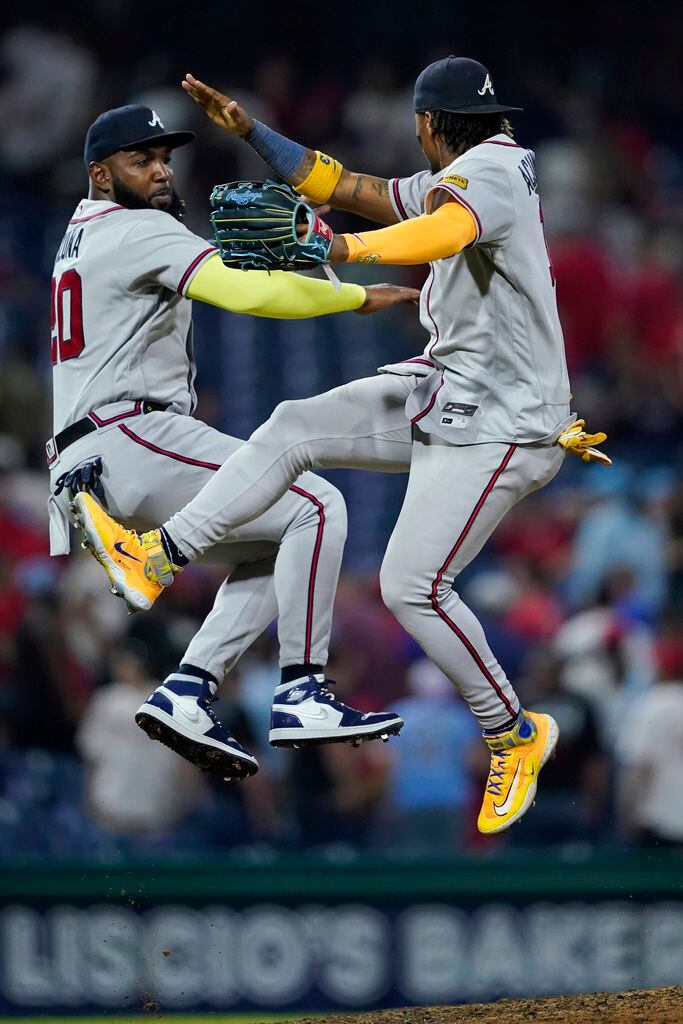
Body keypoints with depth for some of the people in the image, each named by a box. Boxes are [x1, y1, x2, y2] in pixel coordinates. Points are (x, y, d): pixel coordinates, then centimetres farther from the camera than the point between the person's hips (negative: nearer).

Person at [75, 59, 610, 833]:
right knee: (296, 428, 5)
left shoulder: (488, 171, -19)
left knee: (413, 587, -12)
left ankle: (514, 736, 3)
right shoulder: (454, 180, 12)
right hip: (443, 394, 10)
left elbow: (447, 230, -43)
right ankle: (160, 558, 9)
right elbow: (345, 189, 19)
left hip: (497, 426, -10)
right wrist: (249, 131, 14)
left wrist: (338, 249, -54)